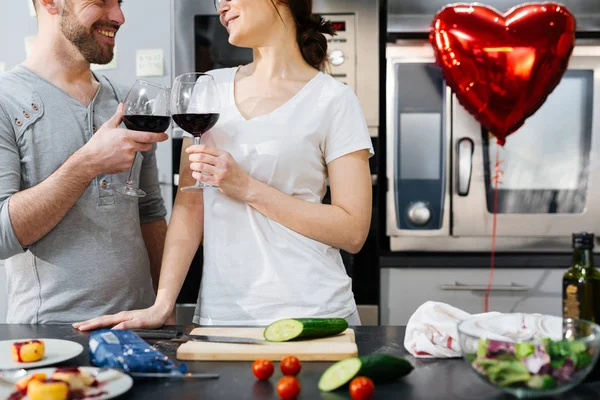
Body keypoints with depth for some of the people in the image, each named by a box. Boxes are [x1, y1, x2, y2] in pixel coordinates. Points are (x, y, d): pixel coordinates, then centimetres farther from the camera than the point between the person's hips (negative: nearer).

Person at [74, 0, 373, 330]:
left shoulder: (333, 99, -6)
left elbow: (353, 232, -10)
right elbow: (190, 206, 4)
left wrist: (247, 188, -17)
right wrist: (162, 305, -7)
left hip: (309, 315, -3)